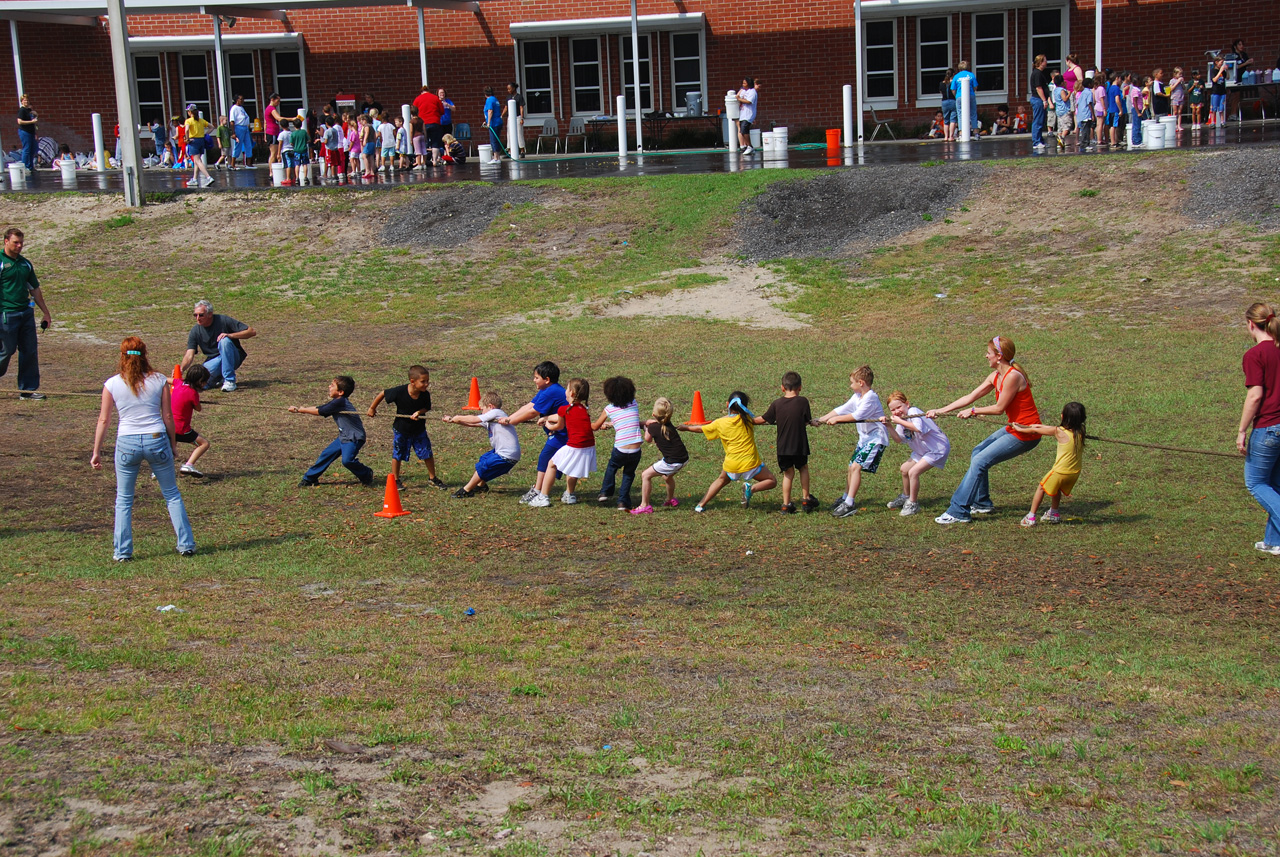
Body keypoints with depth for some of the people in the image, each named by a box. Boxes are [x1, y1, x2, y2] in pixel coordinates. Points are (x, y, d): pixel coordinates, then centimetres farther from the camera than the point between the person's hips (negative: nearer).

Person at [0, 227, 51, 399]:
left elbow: (35, 289, 22)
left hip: (26, 312, 6)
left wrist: (45, 313, 22)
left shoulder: (25, 263, 14)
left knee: (30, 351, 4)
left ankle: (28, 389, 11)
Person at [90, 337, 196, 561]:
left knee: (124, 500, 14)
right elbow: (168, 416, 2)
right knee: (172, 494, 15)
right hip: (157, 441, 0)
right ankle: (186, 544, 14)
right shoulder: (159, 381, -2)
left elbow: (103, 420, 2)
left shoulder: (112, 384, -2)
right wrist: (173, 443, 15)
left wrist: (96, 452, 9)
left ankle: (122, 551, 12)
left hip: (127, 444, 0)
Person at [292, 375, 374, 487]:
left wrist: (299, 410, -4)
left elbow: (319, 412, -13)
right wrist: (299, 409, 4)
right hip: (344, 436, 10)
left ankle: (367, 475, -2)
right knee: (327, 454, 10)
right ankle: (309, 478, 22)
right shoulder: (336, 402, 9)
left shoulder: (340, 402, -21)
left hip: (354, 438, -10)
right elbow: (319, 409, 12)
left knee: (347, 460, -26)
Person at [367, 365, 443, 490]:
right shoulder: (399, 392, -28)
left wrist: (419, 412, -26)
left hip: (419, 430, 2)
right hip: (401, 429, -2)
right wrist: (372, 408, -1)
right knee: (397, 455, 10)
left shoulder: (425, 395, -19)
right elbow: (382, 394, -13)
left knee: (428, 454, 4)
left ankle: (432, 478, 22)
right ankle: (395, 480, 27)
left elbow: (427, 408, -3)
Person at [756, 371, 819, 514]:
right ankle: (806, 499, 25)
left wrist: (750, 420, 21)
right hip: (799, 446, -1)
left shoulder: (776, 404, -4)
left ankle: (786, 504, 8)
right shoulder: (803, 401, -9)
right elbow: (807, 421, 0)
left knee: (788, 473, 12)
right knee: (803, 468, 21)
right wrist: (813, 422, 24)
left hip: (783, 447, 1)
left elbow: (763, 419, 3)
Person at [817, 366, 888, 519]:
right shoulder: (857, 397, 9)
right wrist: (821, 419, 5)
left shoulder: (871, 398, -20)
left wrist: (836, 419, -20)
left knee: (856, 467, -19)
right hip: (864, 438, 10)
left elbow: (857, 416, -27)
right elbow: (841, 409, 11)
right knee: (852, 467, 14)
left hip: (876, 439, -10)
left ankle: (850, 504, -20)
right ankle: (846, 498, 30)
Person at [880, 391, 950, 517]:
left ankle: (913, 504, -4)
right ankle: (906, 496, 41)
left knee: (913, 472, -19)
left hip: (938, 449, -10)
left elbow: (918, 428, -42)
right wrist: (890, 426, -11)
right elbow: (898, 440, 3)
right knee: (904, 469, 19)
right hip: (922, 450, 10)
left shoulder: (913, 412, -23)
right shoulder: (901, 418, 4)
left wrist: (900, 421, -33)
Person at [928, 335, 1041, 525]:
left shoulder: (1013, 376, -22)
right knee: (977, 452, 17)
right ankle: (983, 504, 27)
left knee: (980, 461, -12)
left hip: (1025, 434, -10)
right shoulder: (995, 377, 7)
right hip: (1013, 428, 10)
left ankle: (959, 512, -10)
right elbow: (970, 398, 9)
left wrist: (973, 411, -6)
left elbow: (1000, 408, -18)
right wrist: (940, 411, 6)